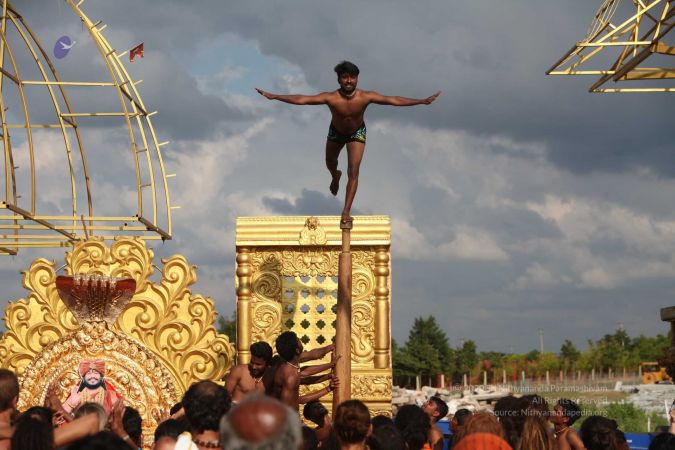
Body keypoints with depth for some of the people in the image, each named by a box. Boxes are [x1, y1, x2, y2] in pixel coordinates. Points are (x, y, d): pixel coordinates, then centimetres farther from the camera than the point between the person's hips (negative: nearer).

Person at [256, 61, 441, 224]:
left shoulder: (366, 97, -35)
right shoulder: (331, 98, -37)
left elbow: (394, 100, -31)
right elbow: (300, 99, -36)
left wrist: (422, 101, -32)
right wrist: (273, 96, -40)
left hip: (357, 133, -1)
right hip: (336, 132, 1)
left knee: (353, 172, -12)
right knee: (330, 163, 26)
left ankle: (346, 212, -4)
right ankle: (335, 177, 64)